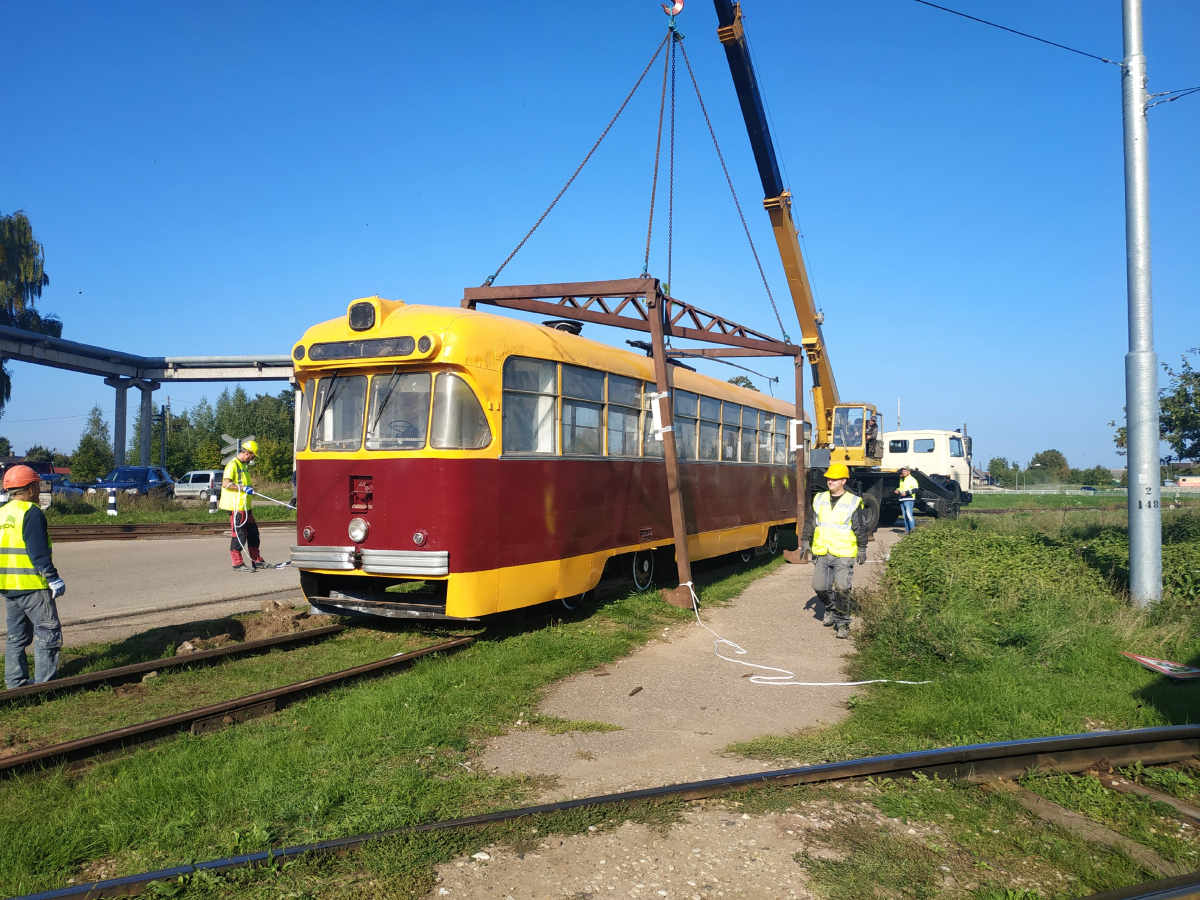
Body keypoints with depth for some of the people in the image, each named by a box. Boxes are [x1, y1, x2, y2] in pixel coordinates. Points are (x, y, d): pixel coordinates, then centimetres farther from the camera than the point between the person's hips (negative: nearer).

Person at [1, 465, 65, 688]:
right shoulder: (32, 513, -13)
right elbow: (38, 552, -20)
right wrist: (54, 579, -17)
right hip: (32, 585, -9)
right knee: (48, 632, -2)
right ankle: (45, 683, -3)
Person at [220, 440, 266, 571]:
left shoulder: (243, 465, 19)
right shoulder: (233, 464, -12)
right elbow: (225, 483, -23)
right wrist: (243, 488, -26)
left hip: (245, 506, 10)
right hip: (236, 507, -10)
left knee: (253, 532, 14)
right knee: (239, 534, -6)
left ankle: (257, 561, 22)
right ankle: (237, 563, 2)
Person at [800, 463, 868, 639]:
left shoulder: (853, 502, -2)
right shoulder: (819, 499, 9)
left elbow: (860, 528, 1)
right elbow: (810, 522, 16)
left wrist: (862, 549, 0)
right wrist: (805, 542, 13)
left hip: (843, 554, -4)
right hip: (821, 553, 4)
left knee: (842, 589, -9)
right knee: (819, 587, 5)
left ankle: (842, 623, 7)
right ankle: (831, 608, 35)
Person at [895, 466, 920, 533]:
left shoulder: (911, 479, -6)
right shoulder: (901, 479, 21)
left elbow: (915, 489, -14)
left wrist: (906, 492, -21)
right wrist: (898, 490, 11)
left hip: (909, 499, -8)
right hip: (902, 500, 8)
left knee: (908, 514, -17)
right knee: (905, 516, 8)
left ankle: (913, 527, -10)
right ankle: (907, 530, 11)